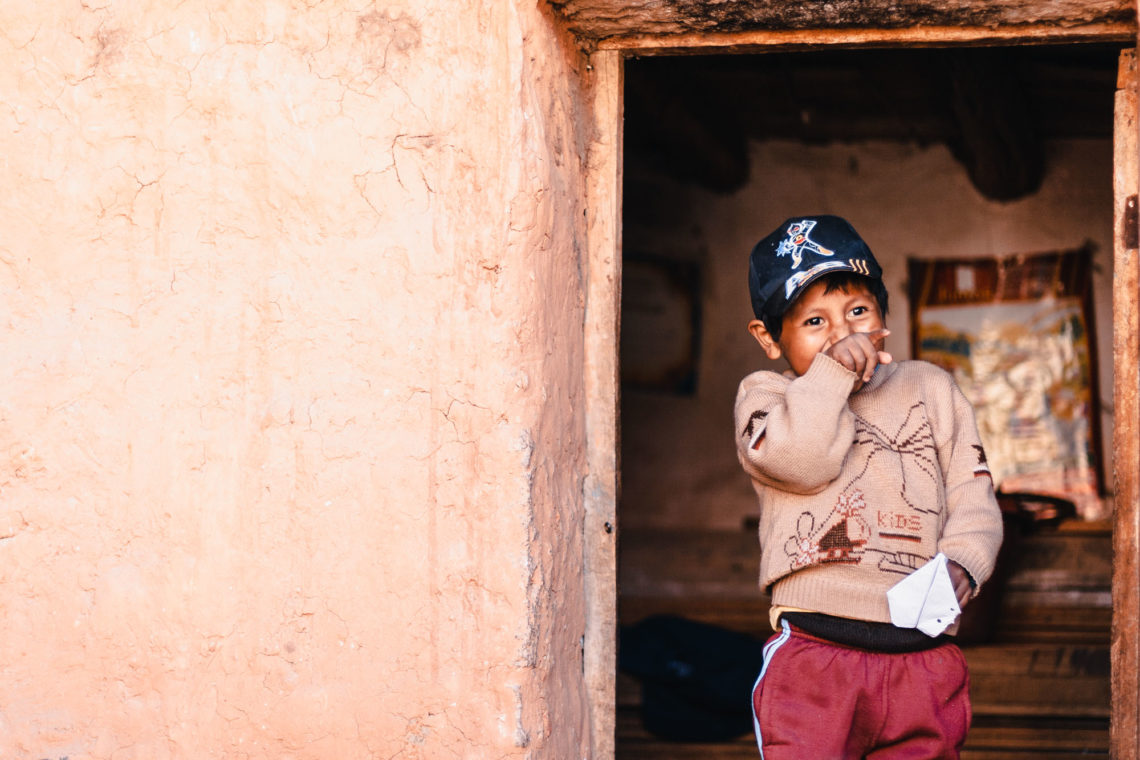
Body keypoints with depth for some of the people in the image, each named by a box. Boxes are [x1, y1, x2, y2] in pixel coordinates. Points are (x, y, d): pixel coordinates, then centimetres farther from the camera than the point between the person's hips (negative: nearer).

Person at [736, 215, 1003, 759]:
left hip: (924, 657, 3)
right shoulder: (765, 394, 9)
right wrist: (832, 373, -14)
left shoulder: (930, 388, 16)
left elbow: (973, 499, 10)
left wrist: (960, 564, -8)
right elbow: (797, 460, -14)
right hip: (812, 649, -3)